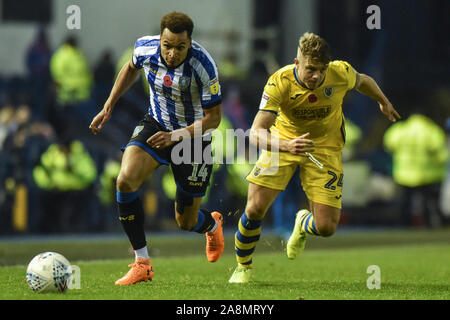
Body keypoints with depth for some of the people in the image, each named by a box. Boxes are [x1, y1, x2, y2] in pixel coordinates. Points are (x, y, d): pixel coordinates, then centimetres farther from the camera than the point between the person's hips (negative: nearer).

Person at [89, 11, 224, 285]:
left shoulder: (203, 65, -30)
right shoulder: (145, 48, -18)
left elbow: (213, 117, -21)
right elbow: (132, 68, 9)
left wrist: (176, 135, -33)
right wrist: (108, 107, 8)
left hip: (194, 135, -3)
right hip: (156, 125, 3)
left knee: (186, 222, 6)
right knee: (125, 180, -25)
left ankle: (212, 224, 48)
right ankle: (142, 263, -14)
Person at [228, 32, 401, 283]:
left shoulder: (341, 73, -22)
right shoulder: (279, 83, -28)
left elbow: (363, 81, 4)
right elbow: (256, 133, -35)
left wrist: (384, 102, 24)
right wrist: (286, 146, -54)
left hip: (325, 147, 1)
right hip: (284, 142, -1)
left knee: (326, 227, -9)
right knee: (255, 207, -15)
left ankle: (304, 224, 32)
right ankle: (244, 267, 14)